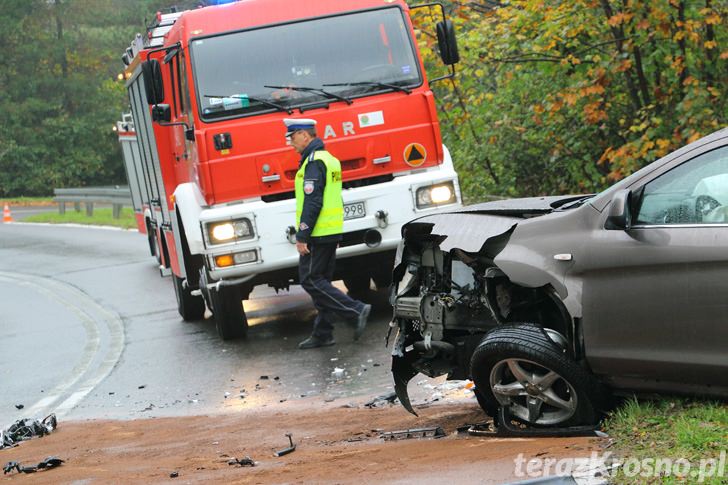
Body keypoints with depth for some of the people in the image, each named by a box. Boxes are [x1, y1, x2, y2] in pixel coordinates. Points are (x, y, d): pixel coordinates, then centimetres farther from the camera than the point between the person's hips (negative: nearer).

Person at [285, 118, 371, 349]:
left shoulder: (314, 162, -15)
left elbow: (312, 202, -22)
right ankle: (322, 334, 13)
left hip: (318, 233, -10)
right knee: (321, 281, 12)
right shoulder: (329, 159, 17)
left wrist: (302, 237, -20)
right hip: (332, 232, 10)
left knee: (311, 280, -6)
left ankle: (357, 309, -13)